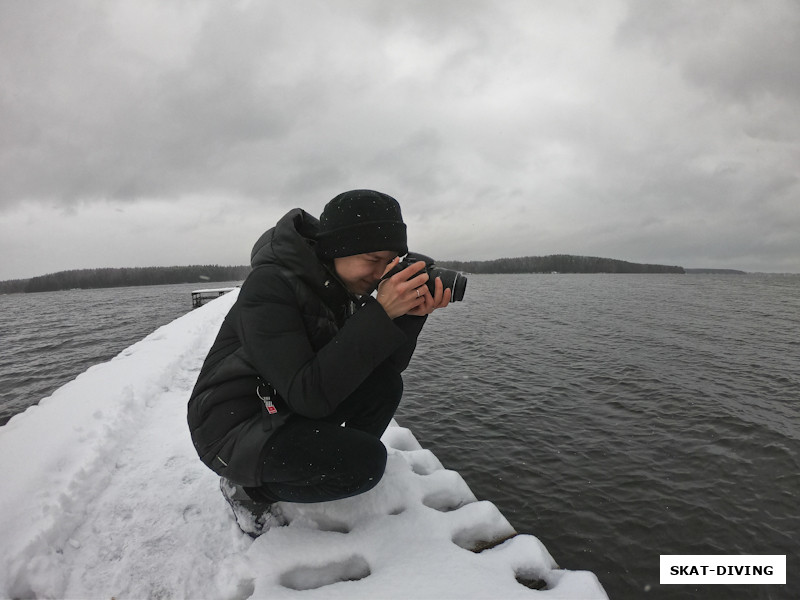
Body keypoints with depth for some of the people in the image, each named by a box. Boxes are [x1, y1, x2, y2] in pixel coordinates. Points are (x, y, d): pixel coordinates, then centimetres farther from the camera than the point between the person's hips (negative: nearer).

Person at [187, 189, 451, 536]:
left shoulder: (342, 285, -2)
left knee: (386, 385, -9)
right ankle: (247, 487, -1)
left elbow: (388, 365, -1)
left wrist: (412, 315, -21)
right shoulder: (269, 285, -26)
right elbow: (310, 396, -33)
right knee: (366, 461, -23)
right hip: (232, 428, -7)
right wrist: (380, 313, -35)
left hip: (285, 412, 7)